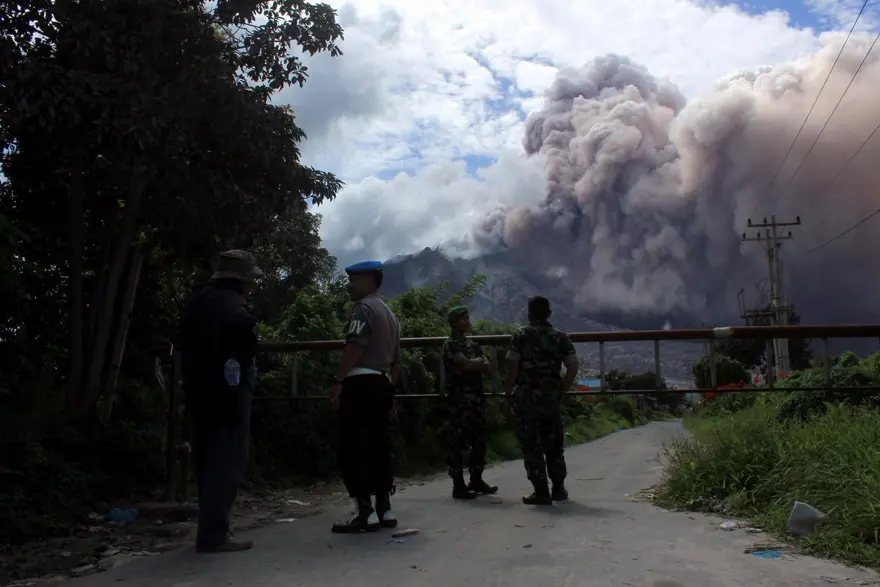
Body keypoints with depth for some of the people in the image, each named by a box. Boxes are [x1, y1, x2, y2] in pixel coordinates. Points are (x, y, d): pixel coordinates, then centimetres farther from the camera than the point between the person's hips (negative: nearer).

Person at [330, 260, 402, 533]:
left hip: (360, 383, -9)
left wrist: (338, 380, -24)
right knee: (378, 447, 11)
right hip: (382, 383, 10)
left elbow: (355, 346, -21)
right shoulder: (390, 314, 25)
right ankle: (384, 509, 14)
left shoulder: (364, 307, -6)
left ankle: (365, 512, -9)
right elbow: (396, 359, 24)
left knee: (351, 449, -7)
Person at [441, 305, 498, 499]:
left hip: (476, 398, 8)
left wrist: (472, 364, -8)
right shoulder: (450, 344, -7)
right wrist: (478, 361, -2)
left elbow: (487, 367, 10)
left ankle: (476, 480, 22)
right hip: (459, 399, -8)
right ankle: (458, 485, -2)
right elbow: (465, 364, -21)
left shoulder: (472, 344, 18)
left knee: (480, 438, 11)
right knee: (458, 441, -6)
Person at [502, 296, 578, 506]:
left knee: (531, 445, 2)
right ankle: (558, 489, 23)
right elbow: (573, 367, 0)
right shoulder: (560, 337, 6)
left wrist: (508, 391, 1)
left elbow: (512, 367, -10)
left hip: (527, 396, -3)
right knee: (554, 444, 15)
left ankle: (541, 492, 2)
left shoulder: (521, 335, -3)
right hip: (551, 396, 4)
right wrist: (561, 391, 9)